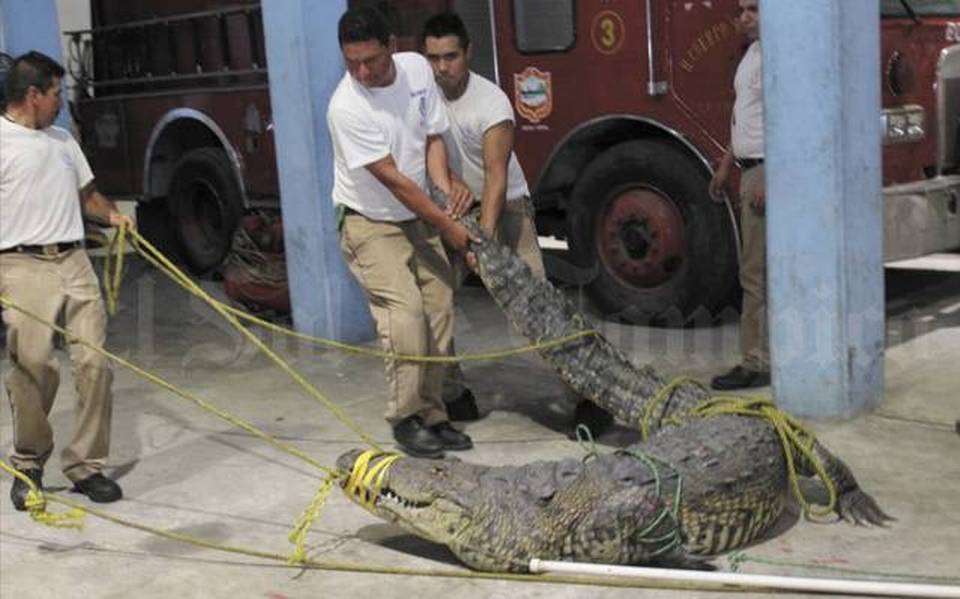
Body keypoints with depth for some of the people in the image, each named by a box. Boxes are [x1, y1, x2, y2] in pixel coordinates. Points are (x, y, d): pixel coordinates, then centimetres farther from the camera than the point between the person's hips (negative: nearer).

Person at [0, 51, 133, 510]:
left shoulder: (63, 140, 19)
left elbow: (87, 194, 27)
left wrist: (112, 214, 6)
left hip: (74, 262, 6)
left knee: (95, 363, -2)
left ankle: (85, 466, 8)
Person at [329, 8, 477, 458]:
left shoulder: (417, 68, -7)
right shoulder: (346, 108, -24)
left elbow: (433, 135, 4)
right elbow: (392, 180, -22)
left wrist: (445, 184, -14)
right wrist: (448, 226, -19)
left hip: (418, 218, 6)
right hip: (371, 225, -6)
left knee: (440, 315, 3)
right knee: (406, 317, -18)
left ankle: (432, 415, 14)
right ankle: (405, 417, -3)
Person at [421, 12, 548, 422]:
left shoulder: (492, 102, -23)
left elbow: (496, 173, -28)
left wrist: (486, 235, -38)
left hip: (505, 203, -4)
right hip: (453, 206, 4)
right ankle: (451, 394, 8)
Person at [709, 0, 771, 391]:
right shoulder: (753, 54, 17)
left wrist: (769, 180, -25)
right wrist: (726, 166, 23)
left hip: (769, 169, -10)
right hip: (751, 170, 10)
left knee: (757, 271, -7)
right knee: (765, 270, 13)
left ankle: (757, 363, -2)